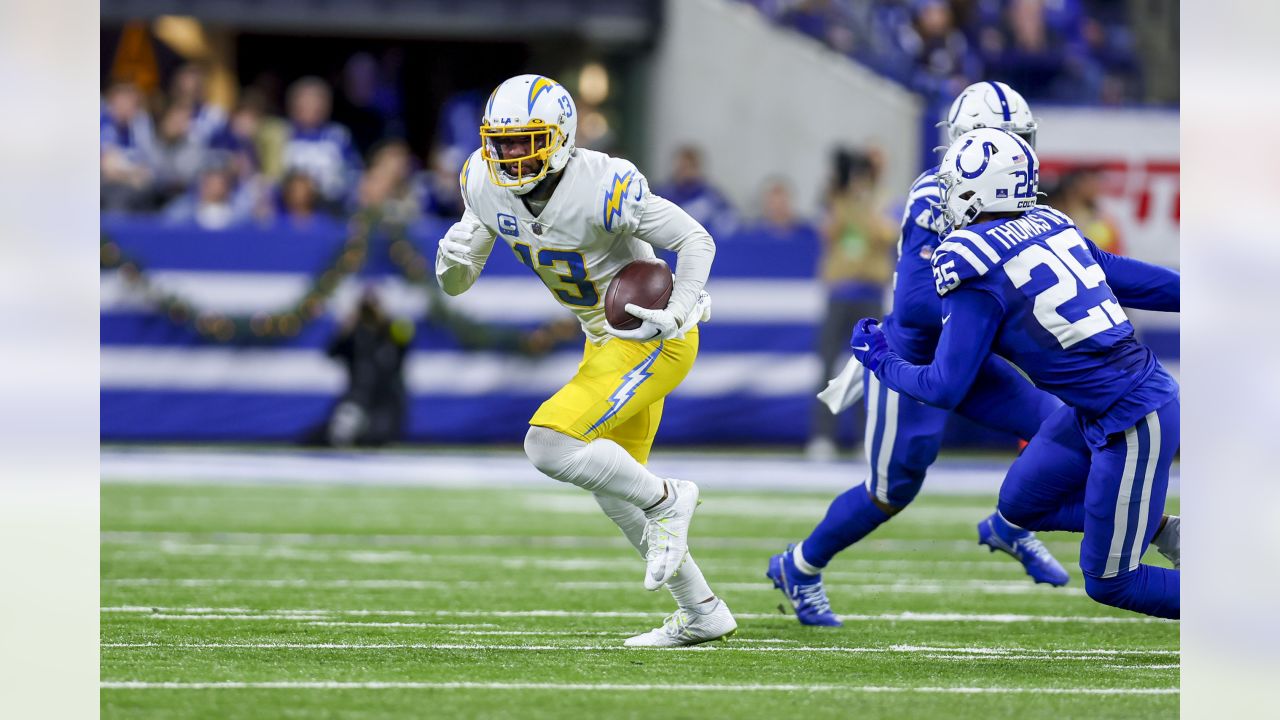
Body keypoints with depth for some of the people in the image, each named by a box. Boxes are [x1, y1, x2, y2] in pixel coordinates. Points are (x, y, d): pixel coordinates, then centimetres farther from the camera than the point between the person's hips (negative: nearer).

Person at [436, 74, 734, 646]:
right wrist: (452, 263, -21)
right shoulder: (486, 184, -7)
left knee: (549, 445, -21)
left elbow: (695, 241, -16)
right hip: (604, 340, 9)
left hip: (651, 340, -9)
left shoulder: (601, 187, -27)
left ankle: (667, 500, 0)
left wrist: (678, 313, -28)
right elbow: (458, 281, 2)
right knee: (613, 487, 15)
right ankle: (703, 614, 27)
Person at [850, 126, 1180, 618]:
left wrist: (881, 361, 6)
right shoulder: (1051, 227, 6)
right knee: (1021, 502, 19)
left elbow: (945, 389, -11)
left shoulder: (976, 269, -15)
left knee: (1110, 583, 4)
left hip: (1133, 423, -8)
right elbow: (1140, 281, 14)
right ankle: (1164, 533, 20)